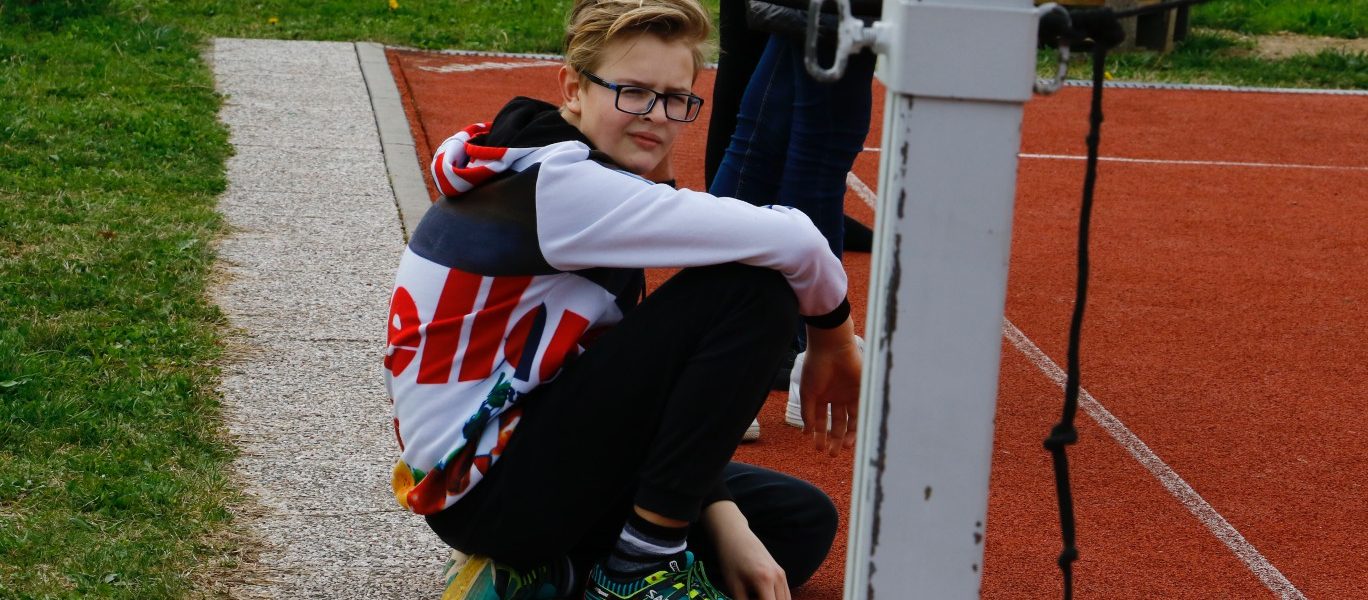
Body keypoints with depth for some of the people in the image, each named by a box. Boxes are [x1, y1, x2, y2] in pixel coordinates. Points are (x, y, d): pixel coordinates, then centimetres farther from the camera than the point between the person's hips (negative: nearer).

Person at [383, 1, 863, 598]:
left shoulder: (589, 205, 11)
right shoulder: (553, 187, -19)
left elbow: (647, 383, 9)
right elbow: (789, 240, -26)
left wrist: (724, 525, -1)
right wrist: (832, 336, -6)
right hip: (487, 488, -10)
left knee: (803, 520, 16)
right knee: (752, 286, -17)